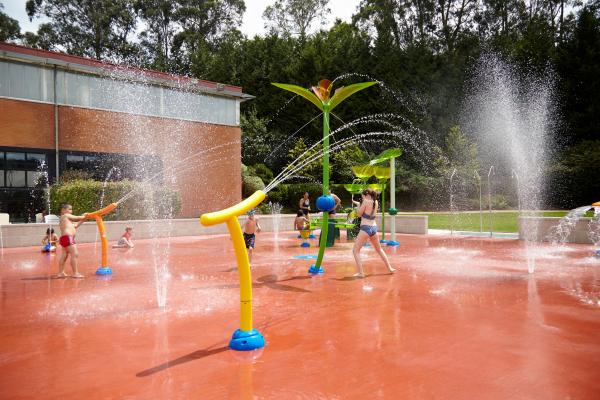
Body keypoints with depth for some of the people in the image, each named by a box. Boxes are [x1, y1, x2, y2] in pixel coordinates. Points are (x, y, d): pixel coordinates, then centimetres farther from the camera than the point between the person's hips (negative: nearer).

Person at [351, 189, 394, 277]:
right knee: (379, 249, 25)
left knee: (356, 250, -1)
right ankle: (390, 268, 31)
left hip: (365, 228, -7)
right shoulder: (375, 202, 9)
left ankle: (361, 273, -9)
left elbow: (359, 214, -3)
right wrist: (358, 203, 25)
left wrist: (358, 205, 11)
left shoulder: (366, 201, -9)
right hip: (374, 228, 7)